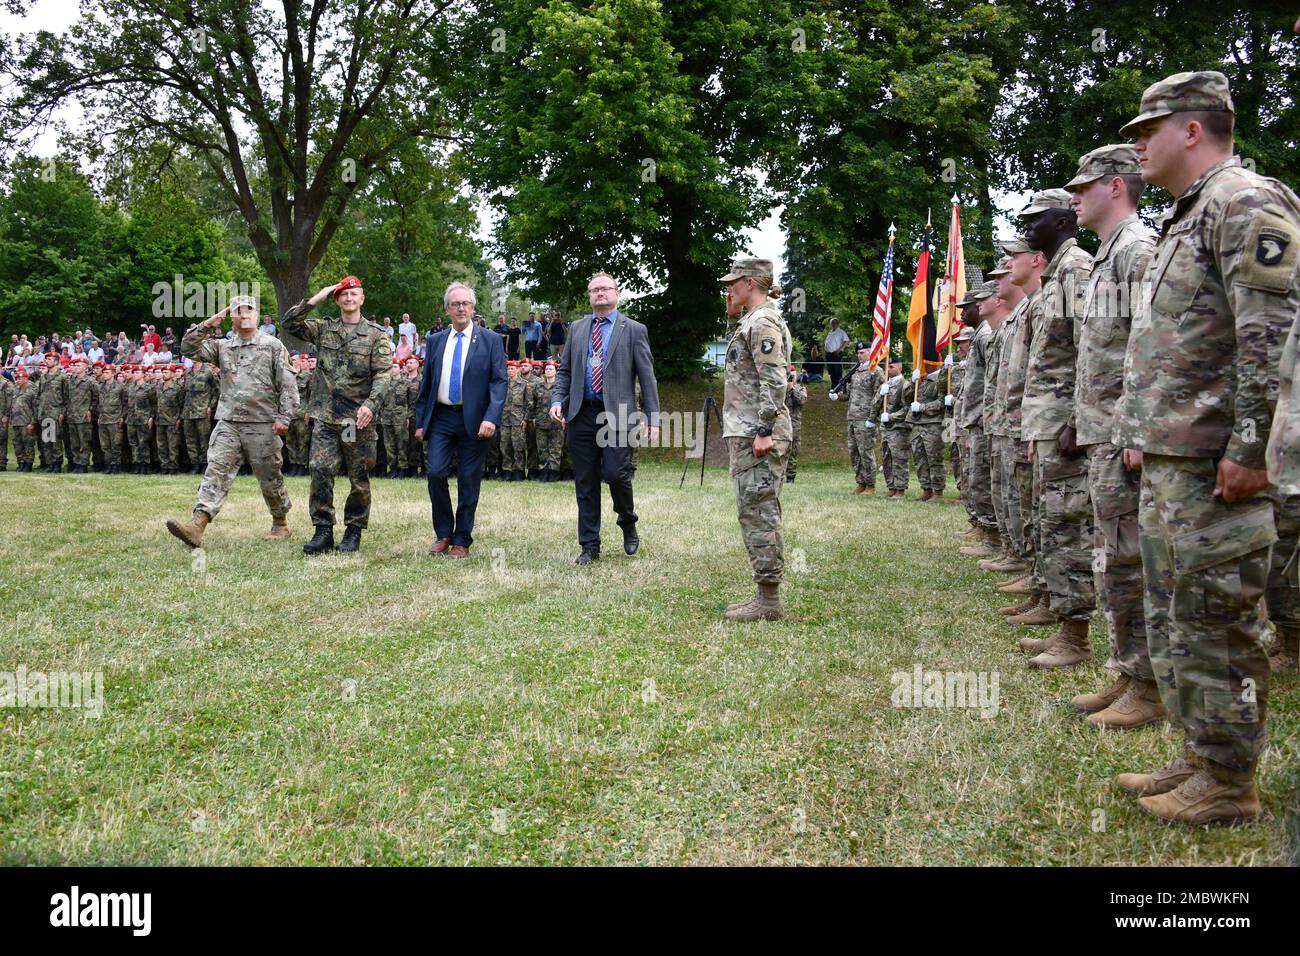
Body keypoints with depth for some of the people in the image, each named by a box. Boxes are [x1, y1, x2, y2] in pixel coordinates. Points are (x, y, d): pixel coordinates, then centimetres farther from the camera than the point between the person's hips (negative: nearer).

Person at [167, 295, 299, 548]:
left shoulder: (273, 345, 2)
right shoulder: (222, 346, 14)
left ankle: (281, 523, 25)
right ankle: (197, 525, -20)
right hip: (228, 423, 3)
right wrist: (208, 326, -3)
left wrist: (283, 417, -10)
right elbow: (188, 347, 6)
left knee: (270, 478, 7)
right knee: (216, 472, -10)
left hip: (262, 425, -3)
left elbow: (288, 385, -3)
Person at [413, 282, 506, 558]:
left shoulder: (490, 340, 1)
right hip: (441, 417, 3)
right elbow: (426, 383, 15)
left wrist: (491, 418, -18)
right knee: (435, 473, -6)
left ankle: (461, 541, 13)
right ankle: (443, 534, 13)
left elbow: (499, 382, -6)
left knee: (469, 481, 2)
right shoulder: (435, 341, 11)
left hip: (474, 420, -2)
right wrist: (420, 421, 10)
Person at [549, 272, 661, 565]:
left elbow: (647, 377, 1)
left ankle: (628, 524, 17)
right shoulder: (577, 329, 16)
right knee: (585, 483, 5)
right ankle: (589, 546, 14)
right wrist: (557, 401, 0)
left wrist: (653, 419, -5)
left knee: (615, 474, -13)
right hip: (581, 414, 4)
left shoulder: (634, 330, 4)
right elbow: (564, 370, 17)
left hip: (617, 414, -4)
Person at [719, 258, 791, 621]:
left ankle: (769, 601, -5)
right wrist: (734, 314, 22)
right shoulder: (750, 322, 19)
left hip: (757, 435, -11)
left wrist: (764, 431, -23)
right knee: (756, 513, 12)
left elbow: (773, 381, -20)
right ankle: (765, 596, 17)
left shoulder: (763, 323, -12)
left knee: (758, 513, -9)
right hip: (746, 433, 11)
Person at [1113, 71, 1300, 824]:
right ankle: (1200, 757, 26)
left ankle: (1229, 783, 8)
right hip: (1167, 460, 11)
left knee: (1215, 623, -3)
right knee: (1174, 618, 15)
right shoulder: (1187, 218, 21)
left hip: (1212, 464, -10)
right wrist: (1141, 433, 20)